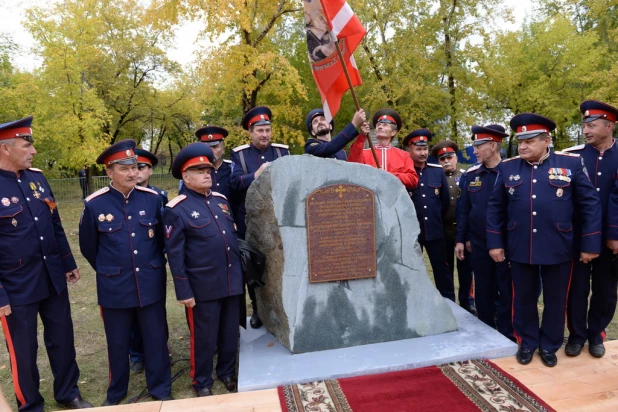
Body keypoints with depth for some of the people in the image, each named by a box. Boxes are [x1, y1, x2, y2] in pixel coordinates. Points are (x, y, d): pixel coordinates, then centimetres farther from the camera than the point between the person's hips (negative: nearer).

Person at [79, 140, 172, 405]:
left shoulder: (153, 199, -4)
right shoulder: (94, 204, -8)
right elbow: (88, 246, 6)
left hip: (151, 284, 1)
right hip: (114, 287, -1)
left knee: (156, 339, 12)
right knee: (117, 343, 16)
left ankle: (161, 389, 32)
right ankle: (115, 393, 38)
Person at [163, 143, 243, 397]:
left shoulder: (220, 200, 9)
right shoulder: (176, 210, -10)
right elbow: (175, 255, -11)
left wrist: (239, 271, 15)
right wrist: (184, 291, -12)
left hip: (231, 281, 6)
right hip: (203, 286, -5)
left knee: (230, 332, 17)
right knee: (204, 337, 10)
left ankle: (227, 372, 38)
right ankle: (202, 382, 31)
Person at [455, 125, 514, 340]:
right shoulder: (470, 175, 5)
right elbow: (463, 209, 8)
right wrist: (460, 240, 6)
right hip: (478, 243, 4)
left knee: (506, 290, 7)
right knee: (482, 289, 14)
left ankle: (507, 336, 21)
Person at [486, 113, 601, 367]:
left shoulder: (571, 163, -3)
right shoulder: (507, 167, 1)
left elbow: (590, 204, -1)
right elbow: (495, 208, 5)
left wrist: (590, 244, -3)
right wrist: (495, 242, 2)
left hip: (558, 249, -1)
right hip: (519, 249, 1)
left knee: (555, 300, 13)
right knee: (523, 299, 13)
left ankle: (550, 345, 33)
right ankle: (527, 342, 32)